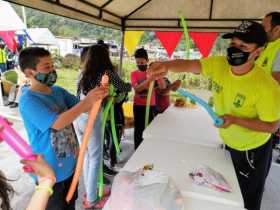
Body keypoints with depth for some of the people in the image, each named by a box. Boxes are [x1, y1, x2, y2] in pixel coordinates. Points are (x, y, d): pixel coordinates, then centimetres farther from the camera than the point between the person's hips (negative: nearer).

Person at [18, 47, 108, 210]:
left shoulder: (59, 91, -2)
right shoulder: (28, 101, -23)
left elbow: (83, 108, -4)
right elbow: (58, 123, -34)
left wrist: (97, 97, -24)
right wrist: (87, 100, -36)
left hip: (70, 163, 6)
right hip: (50, 171, -6)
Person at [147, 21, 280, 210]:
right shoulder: (218, 64, -17)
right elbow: (189, 65, -27)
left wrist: (234, 120, -33)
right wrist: (166, 65, -49)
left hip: (252, 149, -4)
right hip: (225, 141, 5)